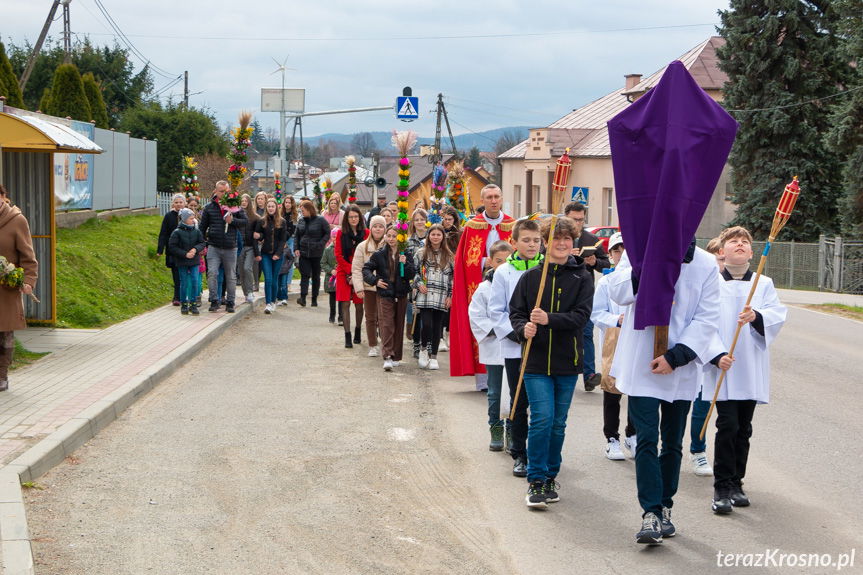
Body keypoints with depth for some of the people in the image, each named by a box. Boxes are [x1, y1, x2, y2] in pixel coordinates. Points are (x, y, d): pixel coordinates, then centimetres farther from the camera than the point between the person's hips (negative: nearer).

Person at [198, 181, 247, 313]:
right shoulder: (209, 207, 5)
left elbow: (245, 221, 0)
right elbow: (202, 227, 10)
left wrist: (232, 221, -16)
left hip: (230, 247, 0)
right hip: (213, 247, 0)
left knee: (231, 276, 7)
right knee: (212, 273, -13)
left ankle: (230, 303, 17)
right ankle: (214, 301, -5)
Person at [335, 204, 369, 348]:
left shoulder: (366, 233, 1)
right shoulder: (341, 234, 2)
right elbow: (338, 255, 1)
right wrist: (350, 272, -8)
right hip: (344, 272, 0)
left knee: (359, 304, 3)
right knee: (345, 304, -6)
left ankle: (358, 331, 23)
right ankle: (347, 336, -6)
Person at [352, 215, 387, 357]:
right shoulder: (362, 247, 5)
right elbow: (356, 269, 3)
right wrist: (359, 287, -5)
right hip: (368, 287, 2)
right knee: (370, 317, 8)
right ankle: (373, 346, 18)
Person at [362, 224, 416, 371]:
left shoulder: (406, 255, 2)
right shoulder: (379, 255, 1)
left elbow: (411, 275, -2)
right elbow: (366, 269, 5)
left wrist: (405, 264, -19)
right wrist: (375, 281, -10)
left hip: (401, 295, 2)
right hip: (385, 295, -2)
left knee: (399, 326, 9)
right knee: (386, 325, -12)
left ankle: (396, 356, 19)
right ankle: (387, 357, -19)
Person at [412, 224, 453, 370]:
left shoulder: (448, 256, 8)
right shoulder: (421, 253, 5)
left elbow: (453, 276, 10)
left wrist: (450, 295, 4)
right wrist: (419, 284, -5)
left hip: (441, 297, 2)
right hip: (425, 296, -1)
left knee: (437, 327, 4)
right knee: (426, 324, -13)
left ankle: (433, 357, 13)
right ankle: (423, 349, 13)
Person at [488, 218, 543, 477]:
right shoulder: (504, 272, 2)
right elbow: (496, 310, 2)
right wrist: (516, 334, -9)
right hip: (514, 348, 0)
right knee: (519, 403, 7)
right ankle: (519, 454, 17)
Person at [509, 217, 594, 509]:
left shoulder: (582, 277, 1)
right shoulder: (530, 276, 4)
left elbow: (581, 315, -9)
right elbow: (516, 311, 5)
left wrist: (549, 319, -23)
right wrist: (524, 329, -17)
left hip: (567, 363, 1)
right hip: (536, 361, -1)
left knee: (558, 423, 9)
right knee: (542, 418, -11)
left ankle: (550, 477, 24)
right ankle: (536, 481, -2)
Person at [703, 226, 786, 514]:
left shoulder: (764, 284, 8)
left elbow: (778, 315, -5)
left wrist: (756, 316, -26)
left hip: (752, 369, 3)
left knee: (744, 428, 10)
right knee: (727, 425, -11)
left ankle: (736, 483, 23)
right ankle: (722, 487, -2)